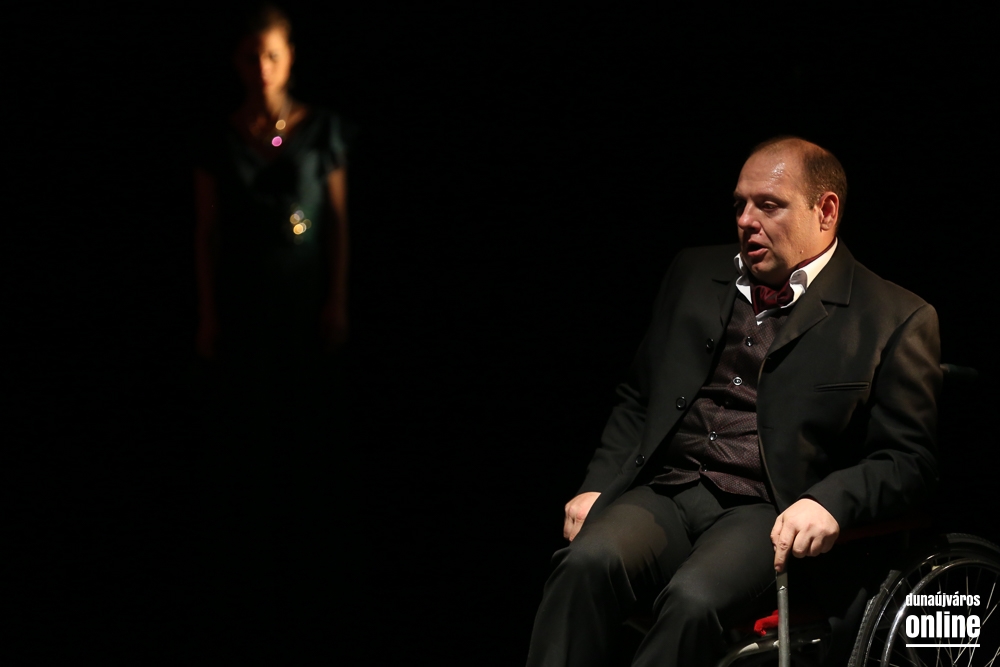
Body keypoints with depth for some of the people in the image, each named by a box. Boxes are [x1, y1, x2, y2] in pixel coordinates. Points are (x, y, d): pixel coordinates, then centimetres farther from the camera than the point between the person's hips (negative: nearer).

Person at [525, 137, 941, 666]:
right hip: (665, 497, 4)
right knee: (587, 562, -30)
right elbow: (636, 398, 24)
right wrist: (597, 486, 8)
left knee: (694, 600, -35)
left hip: (770, 518, -4)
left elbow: (907, 459, 3)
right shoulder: (693, 275, 20)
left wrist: (828, 503, -16)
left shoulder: (896, 320, 6)